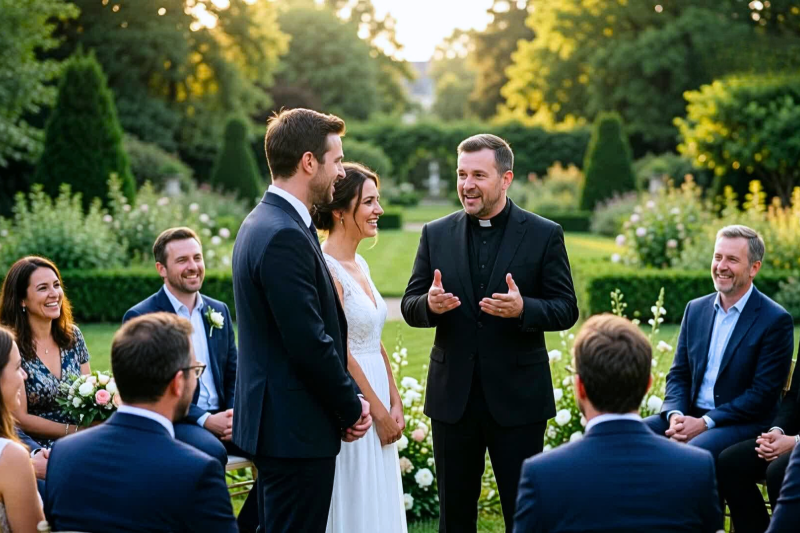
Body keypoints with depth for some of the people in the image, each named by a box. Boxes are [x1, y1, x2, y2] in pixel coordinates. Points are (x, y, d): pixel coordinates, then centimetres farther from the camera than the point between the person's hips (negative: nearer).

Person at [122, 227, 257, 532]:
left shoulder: (219, 311, 13)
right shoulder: (140, 318, -5)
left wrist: (235, 413, -6)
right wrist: (204, 420, -18)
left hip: (220, 418, 6)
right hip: (169, 422, -6)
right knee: (212, 452, -36)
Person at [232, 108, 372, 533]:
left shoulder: (263, 223, 13)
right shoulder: (285, 237, -20)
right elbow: (311, 345, -22)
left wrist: (342, 405, 12)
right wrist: (352, 408, -7)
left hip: (274, 420, 10)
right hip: (296, 429, -10)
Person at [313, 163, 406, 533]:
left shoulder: (360, 265, 11)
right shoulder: (324, 267, -16)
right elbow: (339, 353, -18)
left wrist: (395, 404, 8)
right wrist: (380, 412, -13)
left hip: (376, 397, 9)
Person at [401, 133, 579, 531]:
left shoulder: (544, 235, -2)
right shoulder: (436, 234, 5)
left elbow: (566, 310, -4)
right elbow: (409, 307, 6)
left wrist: (523, 308, -24)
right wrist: (429, 304, -18)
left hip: (518, 397, -2)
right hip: (453, 395, 3)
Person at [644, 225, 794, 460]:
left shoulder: (776, 320, -7)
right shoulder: (695, 309, 11)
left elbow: (764, 395, -11)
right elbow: (678, 374, 13)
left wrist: (705, 423, -17)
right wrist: (675, 415, -9)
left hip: (744, 424, -6)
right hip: (690, 416, 6)